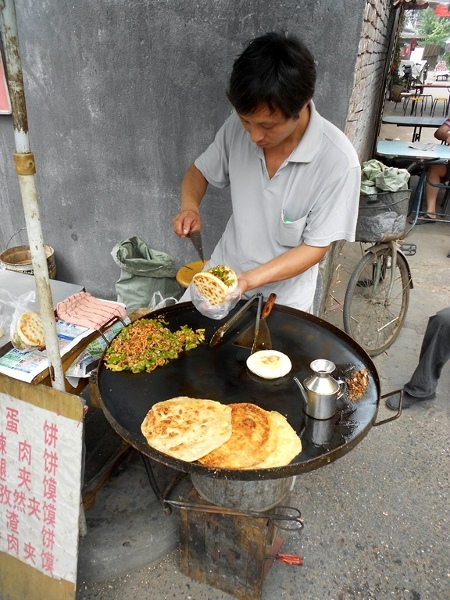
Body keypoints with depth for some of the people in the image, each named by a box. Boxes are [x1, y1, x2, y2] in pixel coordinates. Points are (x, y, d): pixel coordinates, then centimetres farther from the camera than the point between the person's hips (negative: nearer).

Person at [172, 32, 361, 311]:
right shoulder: (238, 126, -13)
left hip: (283, 295, -3)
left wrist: (249, 280, -28)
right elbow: (199, 171, 4)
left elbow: (316, 247, -18)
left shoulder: (338, 162, -26)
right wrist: (190, 207, -18)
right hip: (223, 270, 4)